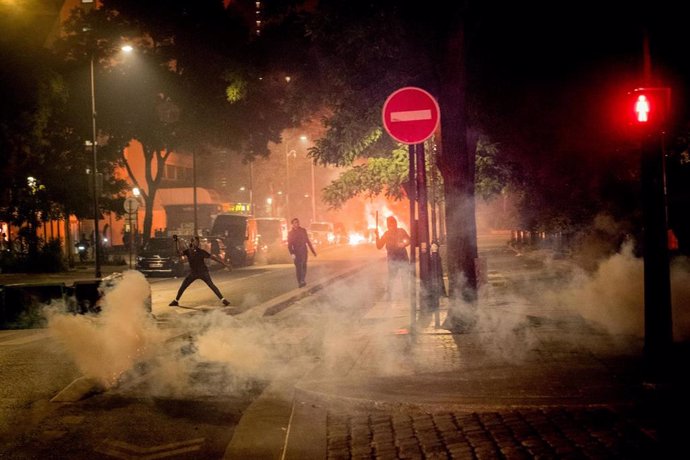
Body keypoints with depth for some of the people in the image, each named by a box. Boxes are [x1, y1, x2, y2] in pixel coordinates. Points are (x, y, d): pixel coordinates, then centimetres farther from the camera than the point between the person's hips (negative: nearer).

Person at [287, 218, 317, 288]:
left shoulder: (303, 230, 6)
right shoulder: (290, 233, 0)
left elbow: (308, 241, 12)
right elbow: (289, 245, -3)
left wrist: (313, 251, 12)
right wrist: (292, 253, -19)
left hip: (304, 252, 3)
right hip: (296, 253, -3)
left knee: (304, 266, 7)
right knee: (298, 267, -5)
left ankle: (302, 281, 22)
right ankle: (300, 282, -1)